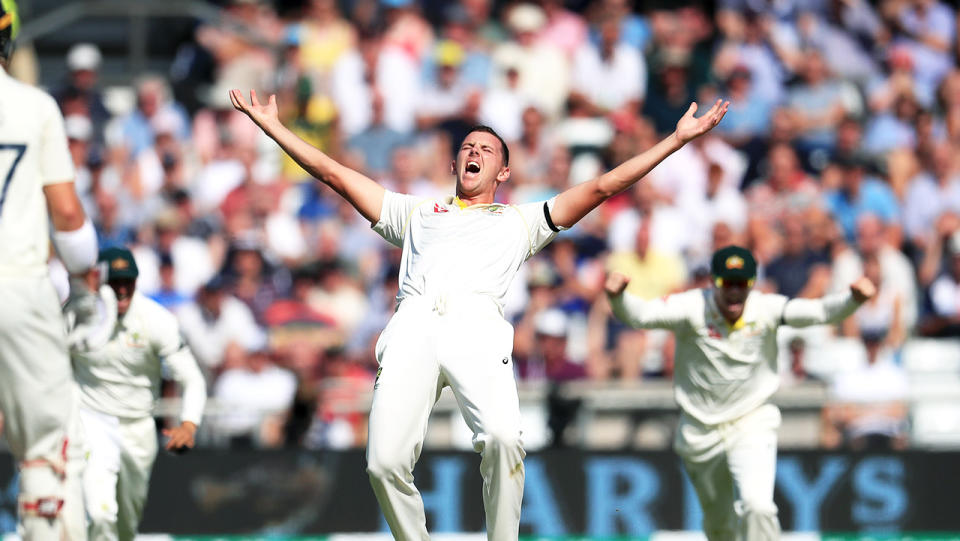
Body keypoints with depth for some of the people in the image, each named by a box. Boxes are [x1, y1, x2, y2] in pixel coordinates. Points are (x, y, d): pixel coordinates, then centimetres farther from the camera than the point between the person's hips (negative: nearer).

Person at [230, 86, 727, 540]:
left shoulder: (520, 221, 33)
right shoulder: (417, 213, 38)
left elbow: (603, 186, 29)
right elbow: (334, 174, 39)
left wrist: (678, 139, 24)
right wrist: (273, 128, 37)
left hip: (478, 329, -2)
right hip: (412, 329, 2)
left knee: (502, 438, -31)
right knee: (386, 462, -20)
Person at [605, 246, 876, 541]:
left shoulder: (766, 309, -12)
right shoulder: (692, 308, -16)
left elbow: (819, 311, -23)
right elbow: (640, 314, -28)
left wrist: (853, 299, -44)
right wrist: (617, 297, -51)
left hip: (752, 427, -1)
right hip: (701, 433, 1)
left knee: (757, 507, -23)